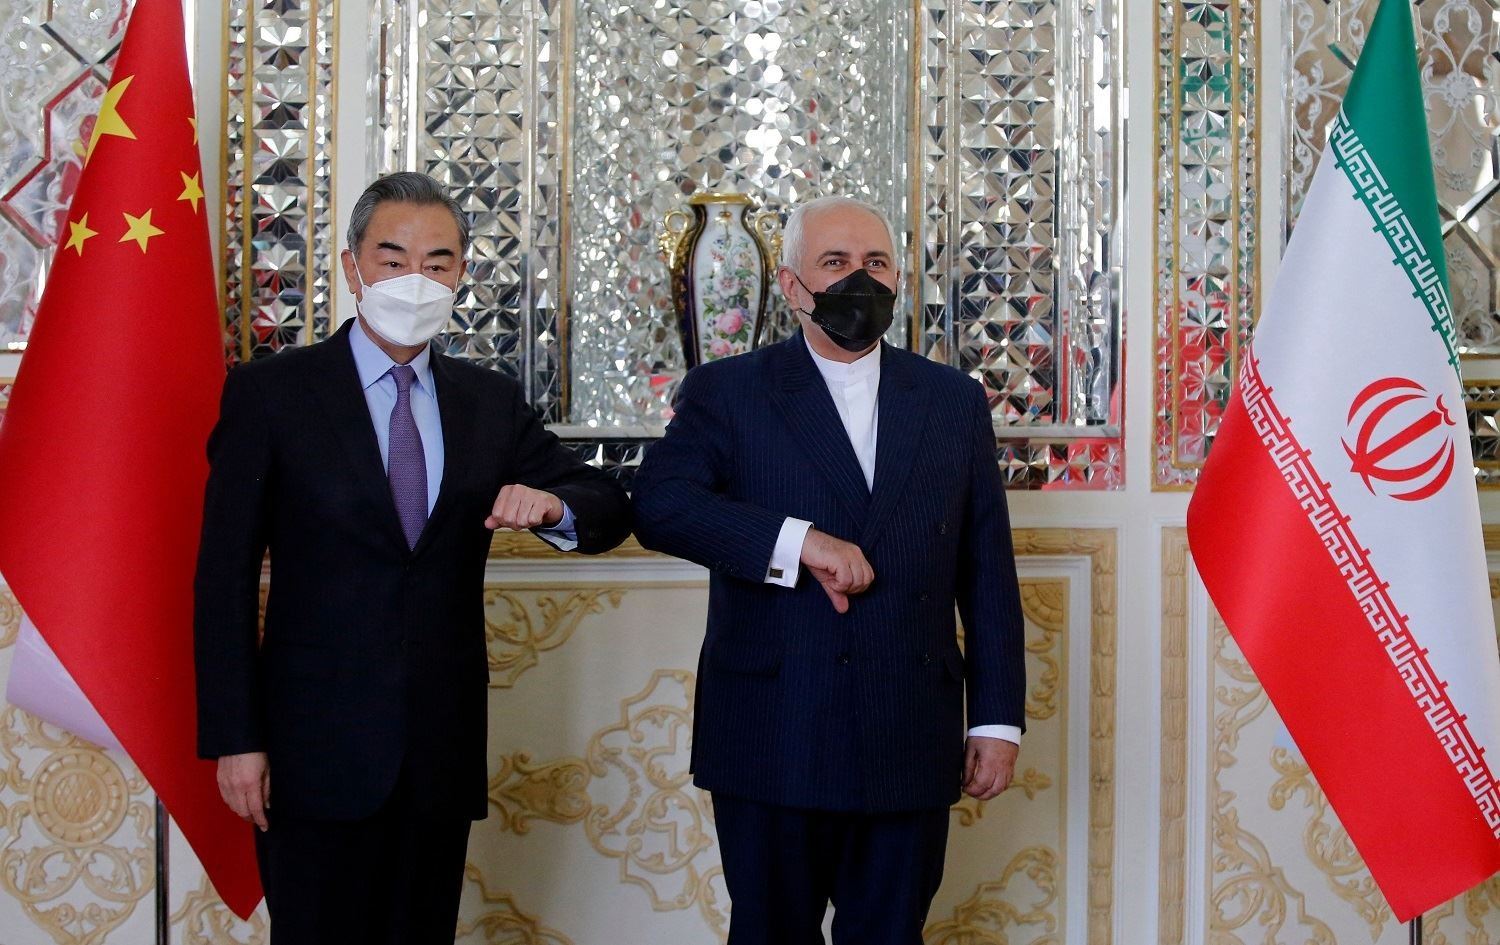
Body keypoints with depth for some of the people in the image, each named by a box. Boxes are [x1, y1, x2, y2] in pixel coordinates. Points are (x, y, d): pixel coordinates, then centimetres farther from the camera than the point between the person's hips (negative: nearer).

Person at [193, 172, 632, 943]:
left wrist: (551, 506, -15)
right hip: (320, 754, -4)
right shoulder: (269, 392, -3)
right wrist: (234, 739, -9)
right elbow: (225, 576, -4)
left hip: (443, 753, 4)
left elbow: (610, 509, 9)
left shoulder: (491, 402, 9)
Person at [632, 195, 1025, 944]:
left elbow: (987, 572, 9)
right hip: (772, 742, -2)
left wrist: (998, 716, 5)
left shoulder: (955, 402, 10)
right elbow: (658, 504, -14)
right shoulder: (726, 392, 3)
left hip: (911, 748, 2)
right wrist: (798, 541, -23)